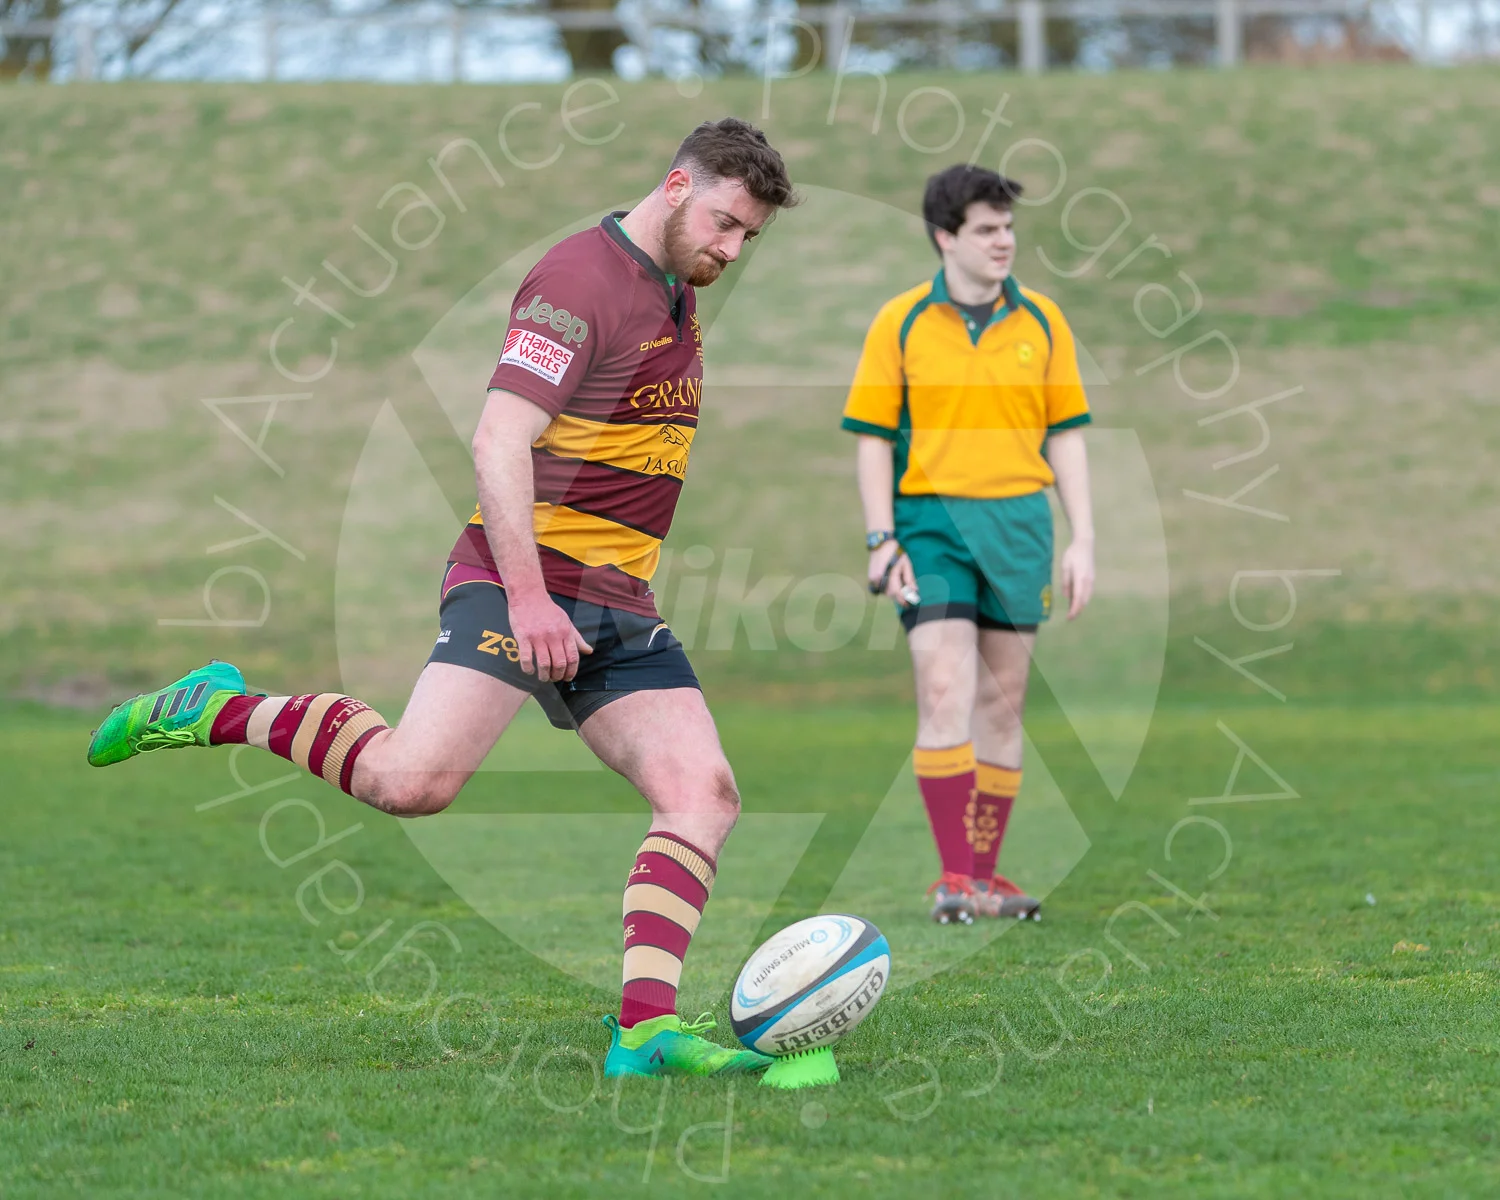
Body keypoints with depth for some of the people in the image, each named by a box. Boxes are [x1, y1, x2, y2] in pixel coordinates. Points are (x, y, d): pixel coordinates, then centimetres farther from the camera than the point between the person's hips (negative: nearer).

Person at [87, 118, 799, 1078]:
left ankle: (645, 1028, -13)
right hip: (522, 580, -9)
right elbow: (499, 442, -19)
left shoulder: (679, 297, 18)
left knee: (706, 794, -8)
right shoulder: (579, 281, -12)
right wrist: (528, 594, -25)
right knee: (415, 778, -24)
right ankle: (223, 712, -1)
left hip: (621, 608, 9)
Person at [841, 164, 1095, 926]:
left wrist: (1082, 541, 4)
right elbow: (873, 437, 2)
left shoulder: (1041, 322, 8)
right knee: (945, 694, -13)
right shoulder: (901, 323, 0)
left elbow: (1065, 435, 10)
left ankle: (985, 873, 13)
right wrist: (881, 540, -6)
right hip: (931, 520, -3)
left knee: (1001, 701, 6)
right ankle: (954, 875, -12)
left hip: (1020, 521, 3)